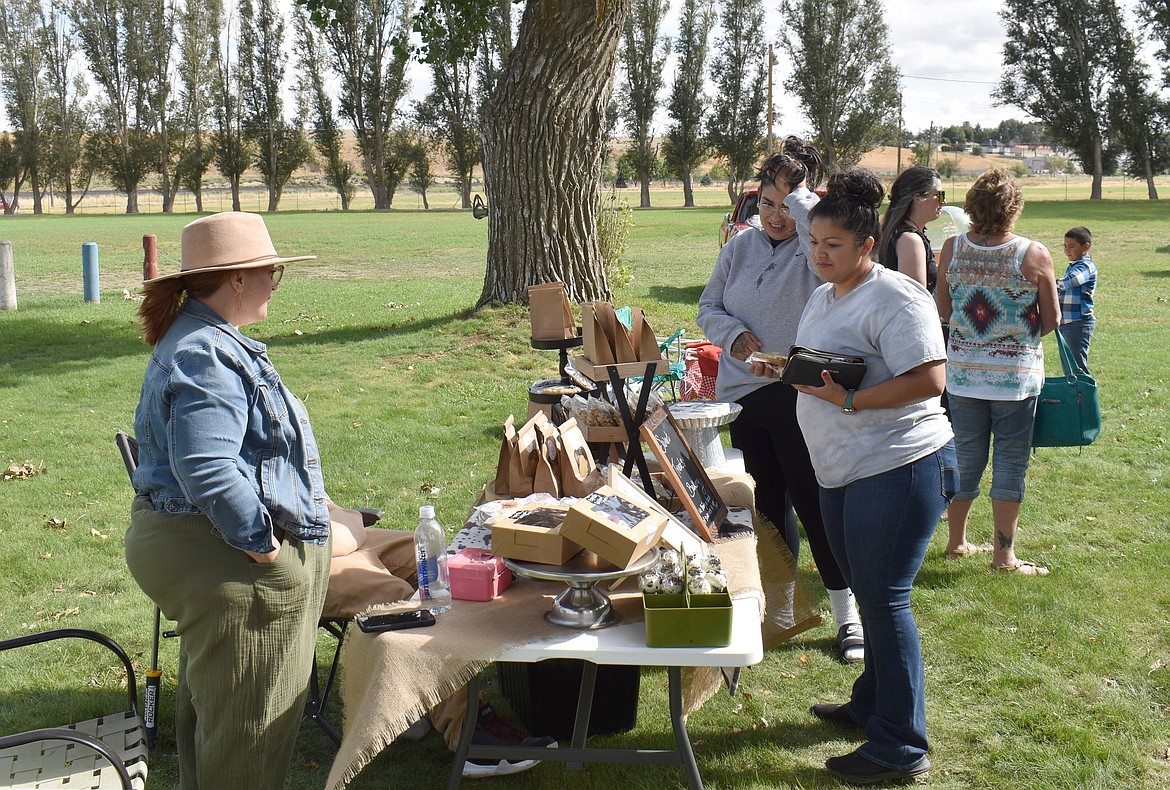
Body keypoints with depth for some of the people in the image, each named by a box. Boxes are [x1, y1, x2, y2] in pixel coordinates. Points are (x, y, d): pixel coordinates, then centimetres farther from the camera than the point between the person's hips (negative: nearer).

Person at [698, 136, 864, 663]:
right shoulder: (739, 248, 11)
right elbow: (708, 309, 14)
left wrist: (800, 201, -17)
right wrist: (736, 336, -6)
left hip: (799, 396, -6)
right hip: (742, 395, 6)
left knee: (814, 504, -4)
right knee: (767, 503, 15)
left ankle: (848, 616, 9)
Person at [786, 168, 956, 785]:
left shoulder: (894, 297, -15)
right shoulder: (822, 298, 14)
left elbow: (928, 381, -23)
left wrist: (850, 400, -26)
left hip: (899, 467, -9)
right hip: (840, 472, 9)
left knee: (883, 599, -5)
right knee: (867, 594, 19)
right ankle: (871, 705, 35)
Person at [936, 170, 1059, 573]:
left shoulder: (952, 249, -5)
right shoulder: (1034, 255, -13)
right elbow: (1051, 320, -4)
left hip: (962, 370, 4)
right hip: (1016, 373, -3)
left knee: (966, 456, 16)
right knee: (1010, 461, 5)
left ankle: (957, 541, 28)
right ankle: (1004, 555, 10)